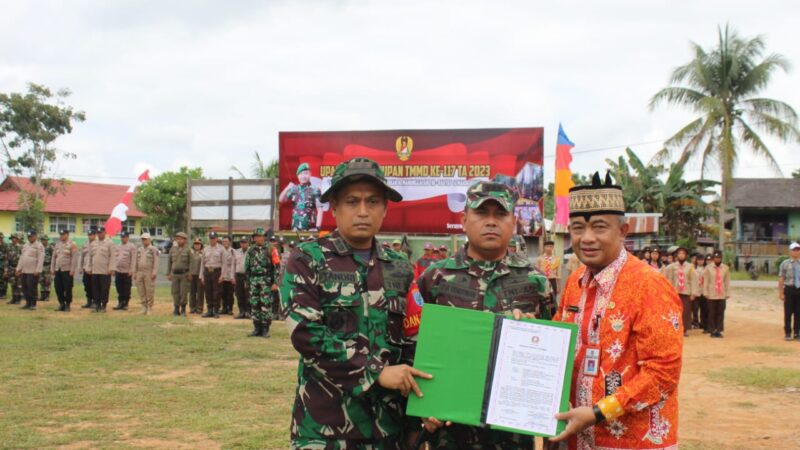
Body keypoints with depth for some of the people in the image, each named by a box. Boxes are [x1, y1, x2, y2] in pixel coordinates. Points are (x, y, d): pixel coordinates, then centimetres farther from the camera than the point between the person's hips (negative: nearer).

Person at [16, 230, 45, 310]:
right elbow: (21, 258, 20)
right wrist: (18, 269, 13)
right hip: (24, 271, 8)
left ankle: (33, 304, 1)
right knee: (25, 288, 9)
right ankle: (28, 303, 18)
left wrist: (37, 271, -20)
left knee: (31, 288, -7)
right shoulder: (25, 246, 17)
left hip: (33, 271, -8)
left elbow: (40, 259, -14)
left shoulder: (39, 246, -7)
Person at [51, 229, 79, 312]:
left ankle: (67, 305, 7)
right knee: (58, 289, 6)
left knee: (67, 289, -2)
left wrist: (72, 270, -15)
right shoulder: (57, 244, 14)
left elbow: (75, 258, -10)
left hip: (67, 270, -6)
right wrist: (52, 268, 10)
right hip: (58, 270, 6)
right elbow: (54, 257, 17)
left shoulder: (72, 245, -5)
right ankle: (61, 304, 16)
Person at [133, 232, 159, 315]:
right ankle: (144, 307, 12)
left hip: (149, 273, -5)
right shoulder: (139, 249, 16)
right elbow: (135, 262, 18)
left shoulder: (153, 249, -1)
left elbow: (156, 262, -7)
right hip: (139, 273, 5)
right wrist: (134, 273, 12)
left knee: (149, 291, -6)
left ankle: (150, 308, 0)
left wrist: (154, 273, -14)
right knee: (141, 291, 4)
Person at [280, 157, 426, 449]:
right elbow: (305, 332, -14)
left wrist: (426, 398, -1)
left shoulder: (400, 269, 10)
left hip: (387, 425, 4)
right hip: (325, 425, -4)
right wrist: (376, 372, -17)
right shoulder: (307, 261, -3)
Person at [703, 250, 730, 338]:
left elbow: (727, 281, 7)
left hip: (722, 295, 2)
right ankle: (712, 330, 7)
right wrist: (705, 293, -4)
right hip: (712, 295, -1)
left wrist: (727, 293, 3)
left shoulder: (725, 268, 5)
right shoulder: (708, 267, 1)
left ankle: (719, 330, 7)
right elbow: (705, 281, 1)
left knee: (721, 313, 1)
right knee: (712, 313, 1)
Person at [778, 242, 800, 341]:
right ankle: (788, 333, 10)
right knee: (788, 312, 1)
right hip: (789, 289, -2)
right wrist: (781, 292, -6)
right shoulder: (785, 264, -1)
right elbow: (781, 279, -2)